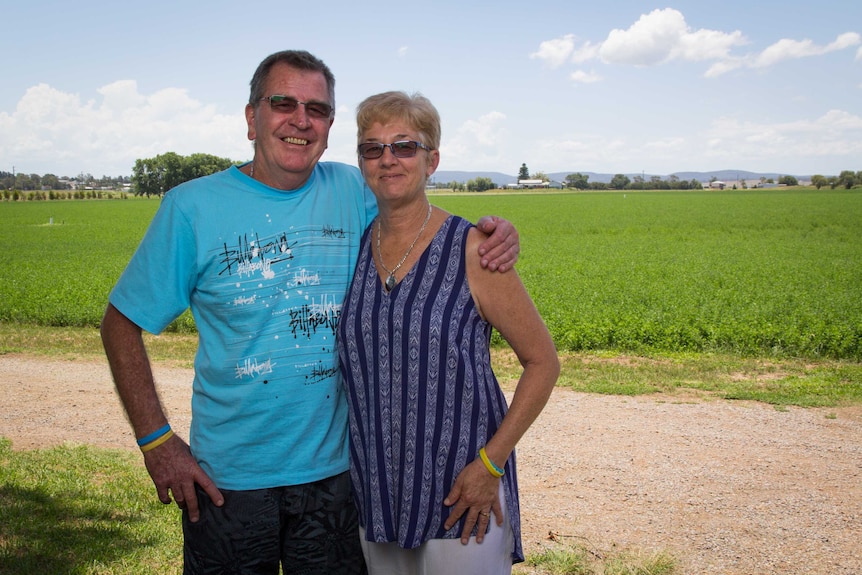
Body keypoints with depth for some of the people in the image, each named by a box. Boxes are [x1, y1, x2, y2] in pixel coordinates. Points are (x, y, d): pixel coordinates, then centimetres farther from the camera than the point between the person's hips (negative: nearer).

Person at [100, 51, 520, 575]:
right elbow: (122, 324, -2)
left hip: (334, 469, 2)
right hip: (228, 480, -2)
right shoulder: (192, 207, -8)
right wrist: (156, 441, -8)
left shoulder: (353, 193, -2)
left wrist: (493, 237, -13)